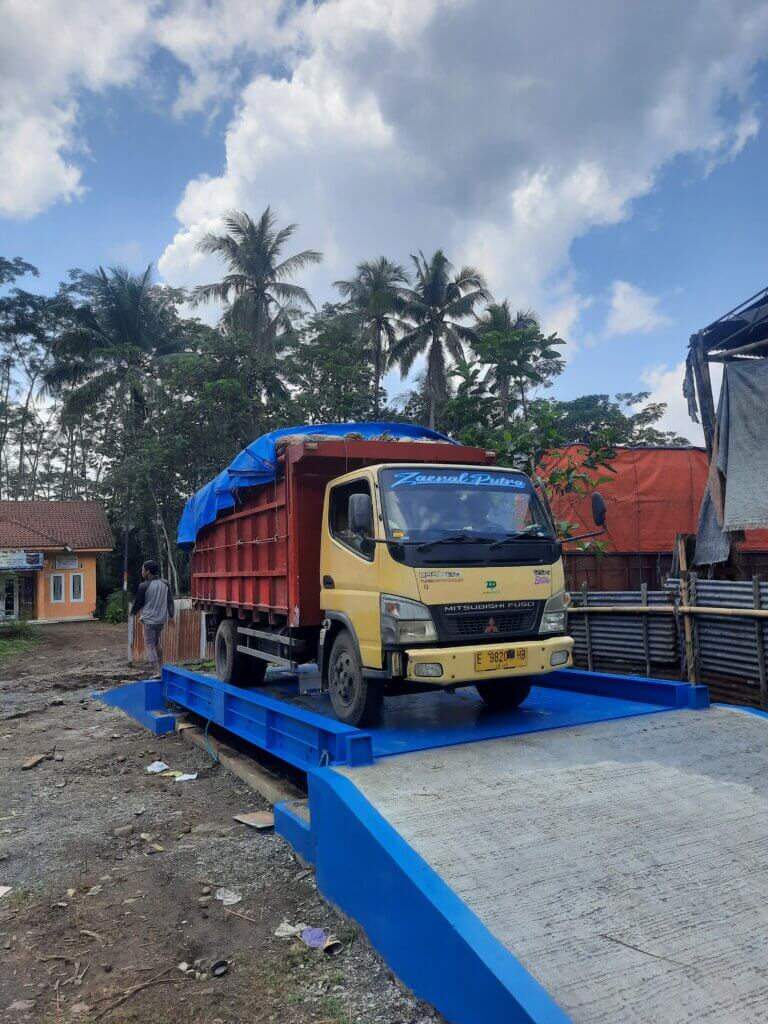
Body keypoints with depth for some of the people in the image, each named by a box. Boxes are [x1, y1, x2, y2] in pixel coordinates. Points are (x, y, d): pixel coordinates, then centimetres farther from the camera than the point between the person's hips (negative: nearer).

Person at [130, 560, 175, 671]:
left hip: (148, 620, -6)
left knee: (149, 645, -1)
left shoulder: (144, 586, -13)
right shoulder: (165, 584, 3)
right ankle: (161, 667, 30)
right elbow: (170, 601, 7)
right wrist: (171, 616, 15)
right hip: (161, 619, 6)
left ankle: (158, 672, -11)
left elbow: (138, 602, -2)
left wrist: (133, 612, 17)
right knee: (157, 643, 22)